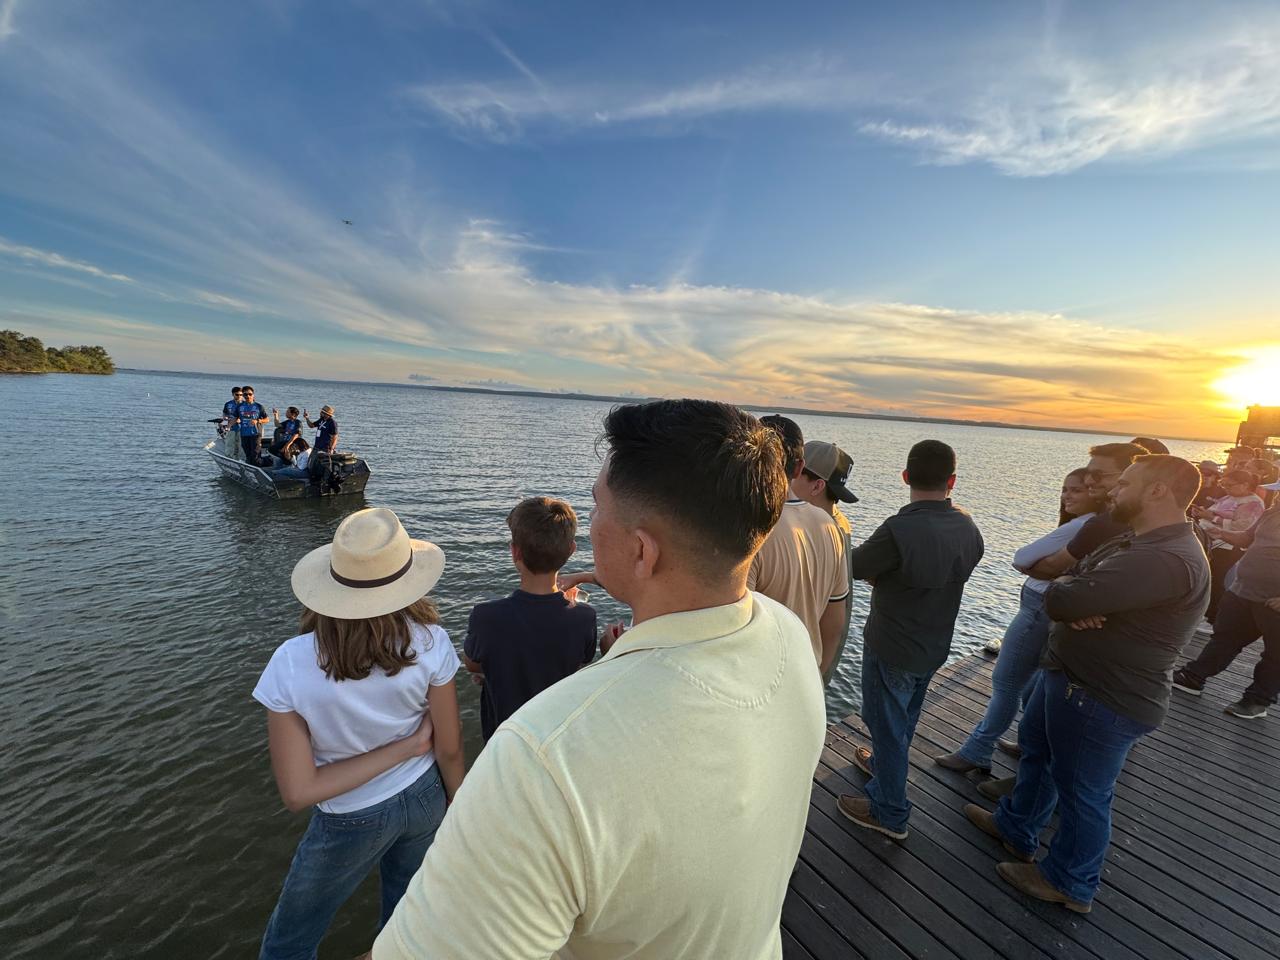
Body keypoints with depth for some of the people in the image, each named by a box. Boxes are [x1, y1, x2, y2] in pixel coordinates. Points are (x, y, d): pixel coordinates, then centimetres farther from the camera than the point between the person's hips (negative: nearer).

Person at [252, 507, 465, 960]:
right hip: (422, 799, 2)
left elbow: (297, 791, -21)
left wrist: (406, 746, -16)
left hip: (351, 820, -1)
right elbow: (449, 749, -12)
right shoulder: (430, 642, -25)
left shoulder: (291, 663, -27)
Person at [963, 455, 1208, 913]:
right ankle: (1015, 827, 47)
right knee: (1036, 748, 26)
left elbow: (1061, 600, -34)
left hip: (1103, 700, -10)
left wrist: (1064, 592, -11)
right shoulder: (1137, 542, 8)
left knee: (1082, 791, 10)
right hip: (1069, 676, 10)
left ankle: (1069, 883, 34)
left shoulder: (1165, 560, -29)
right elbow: (1065, 580, 6)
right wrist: (1077, 603, -16)